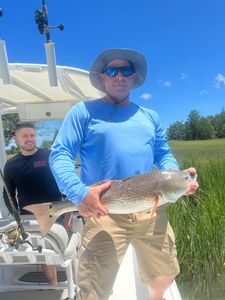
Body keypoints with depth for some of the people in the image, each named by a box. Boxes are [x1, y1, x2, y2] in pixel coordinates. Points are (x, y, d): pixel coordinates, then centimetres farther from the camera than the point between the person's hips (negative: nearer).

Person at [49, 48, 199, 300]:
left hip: (151, 210, 5)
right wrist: (79, 192, -23)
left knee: (165, 274, 22)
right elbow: (59, 154, -5)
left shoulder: (150, 117, 16)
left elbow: (163, 155, 18)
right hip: (103, 212, -4)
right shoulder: (84, 111, 2)